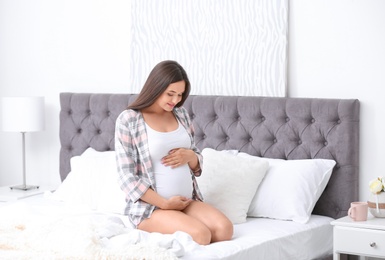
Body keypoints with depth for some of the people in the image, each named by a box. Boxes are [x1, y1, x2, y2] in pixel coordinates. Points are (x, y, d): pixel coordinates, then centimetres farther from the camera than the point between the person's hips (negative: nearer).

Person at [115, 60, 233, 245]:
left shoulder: (181, 114, 10)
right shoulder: (128, 120, -8)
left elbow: (197, 163, 17)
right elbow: (127, 178, -11)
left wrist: (190, 156, -8)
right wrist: (165, 203, -18)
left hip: (187, 201, 6)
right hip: (150, 206, -5)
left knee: (224, 229, -21)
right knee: (200, 235, -29)